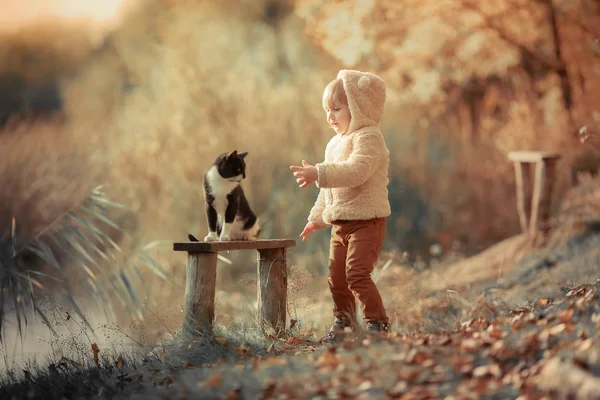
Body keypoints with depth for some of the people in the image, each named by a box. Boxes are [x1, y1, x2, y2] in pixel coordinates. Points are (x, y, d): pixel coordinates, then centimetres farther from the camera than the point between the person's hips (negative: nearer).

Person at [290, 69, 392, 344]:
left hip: (367, 221, -9)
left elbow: (355, 171, -29)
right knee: (336, 277, 11)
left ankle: (377, 322, -9)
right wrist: (318, 218, 27)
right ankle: (343, 321, 27)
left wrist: (319, 173, -35)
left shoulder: (369, 137, -11)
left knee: (357, 273, -17)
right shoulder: (335, 143, 18)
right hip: (340, 224, 9)